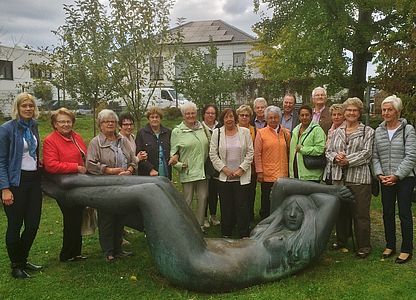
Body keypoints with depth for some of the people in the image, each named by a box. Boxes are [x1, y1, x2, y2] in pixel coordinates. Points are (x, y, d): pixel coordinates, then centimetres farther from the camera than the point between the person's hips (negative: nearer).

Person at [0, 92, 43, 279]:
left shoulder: (33, 127, 9)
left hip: (34, 180, 6)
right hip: (16, 182, -6)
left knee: (33, 224, 9)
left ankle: (23, 260, 29)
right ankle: (16, 266, 20)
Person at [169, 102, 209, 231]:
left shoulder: (202, 128, 9)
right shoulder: (177, 131, -2)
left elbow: (208, 147, 17)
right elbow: (173, 152, -1)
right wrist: (178, 163, -16)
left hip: (202, 170, 4)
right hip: (187, 171, -4)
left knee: (203, 198, 8)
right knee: (187, 200, 3)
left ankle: (199, 225, 22)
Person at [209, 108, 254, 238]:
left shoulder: (245, 132, 4)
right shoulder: (217, 133, 4)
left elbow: (250, 153, 1)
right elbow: (213, 154, 1)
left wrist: (241, 169, -8)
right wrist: (225, 169, -7)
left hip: (242, 177, 0)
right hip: (224, 177, 1)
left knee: (242, 206, 1)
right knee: (226, 207, 7)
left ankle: (244, 235, 13)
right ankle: (226, 234, 20)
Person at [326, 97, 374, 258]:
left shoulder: (367, 131, 1)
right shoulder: (337, 132, 15)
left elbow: (366, 153, -8)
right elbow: (328, 151, 12)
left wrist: (347, 160, -15)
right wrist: (336, 157, -10)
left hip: (359, 178, -4)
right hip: (339, 177, 4)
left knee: (360, 213, 0)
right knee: (341, 211, 13)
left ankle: (364, 246, 12)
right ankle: (341, 241, 27)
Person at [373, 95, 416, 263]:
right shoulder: (378, 131, 7)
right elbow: (375, 156, 7)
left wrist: (396, 176, -16)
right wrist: (379, 174, -7)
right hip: (385, 179, 4)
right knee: (387, 213, 10)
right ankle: (390, 246, 24)